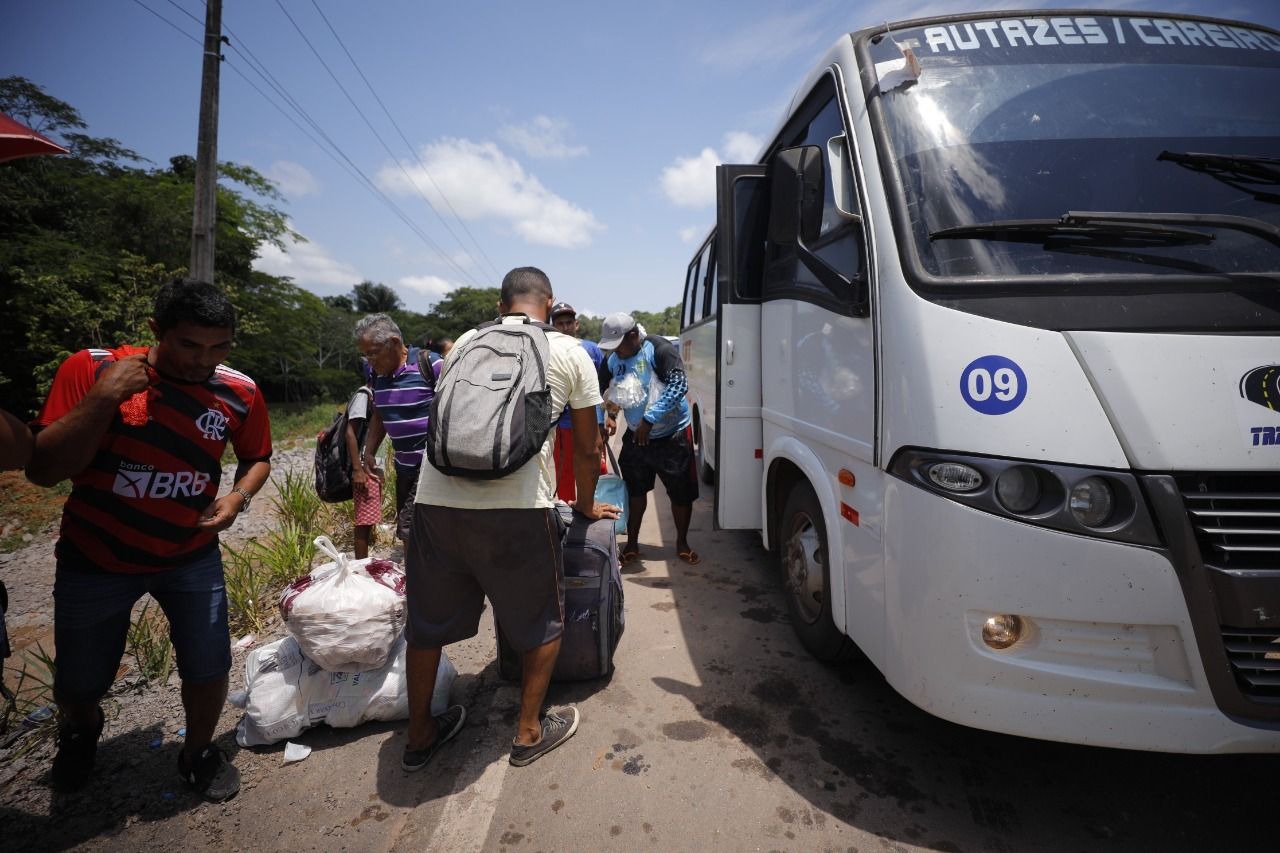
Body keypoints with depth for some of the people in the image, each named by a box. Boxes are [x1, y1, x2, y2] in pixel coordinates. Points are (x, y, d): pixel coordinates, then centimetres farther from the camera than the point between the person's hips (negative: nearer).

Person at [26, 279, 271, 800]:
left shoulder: (240, 392, -11)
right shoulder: (90, 369, -16)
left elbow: (257, 458, 6)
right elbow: (41, 471, -19)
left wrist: (238, 497, -14)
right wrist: (104, 397, -29)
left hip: (191, 556, 1)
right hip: (94, 559, -1)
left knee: (209, 668, 1)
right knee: (77, 686, 14)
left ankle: (198, 752, 32)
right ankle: (81, 730, 51)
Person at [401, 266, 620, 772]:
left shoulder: (466, 342, 20)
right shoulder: (569, 352, 10)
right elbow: (587, 447, 15)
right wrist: (586, 504, 31)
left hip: (435, 499, 4)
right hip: (516, 507, -4)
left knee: (427, 621, 21)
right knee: (543, 621, 19)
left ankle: (419, 736, 39)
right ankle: (529, 732, 31)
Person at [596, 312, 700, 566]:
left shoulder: (659, 348, -20)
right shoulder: (613, 361, -3)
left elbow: (679, 385, -28)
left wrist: (649, 418, -28)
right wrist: (608, 416, -5)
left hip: (672, 435, -5)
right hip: (636, 436, 5)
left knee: (681, 493, 4)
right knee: (635, 490, 11)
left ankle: (682, 544, 24)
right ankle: (632, 544, 25)